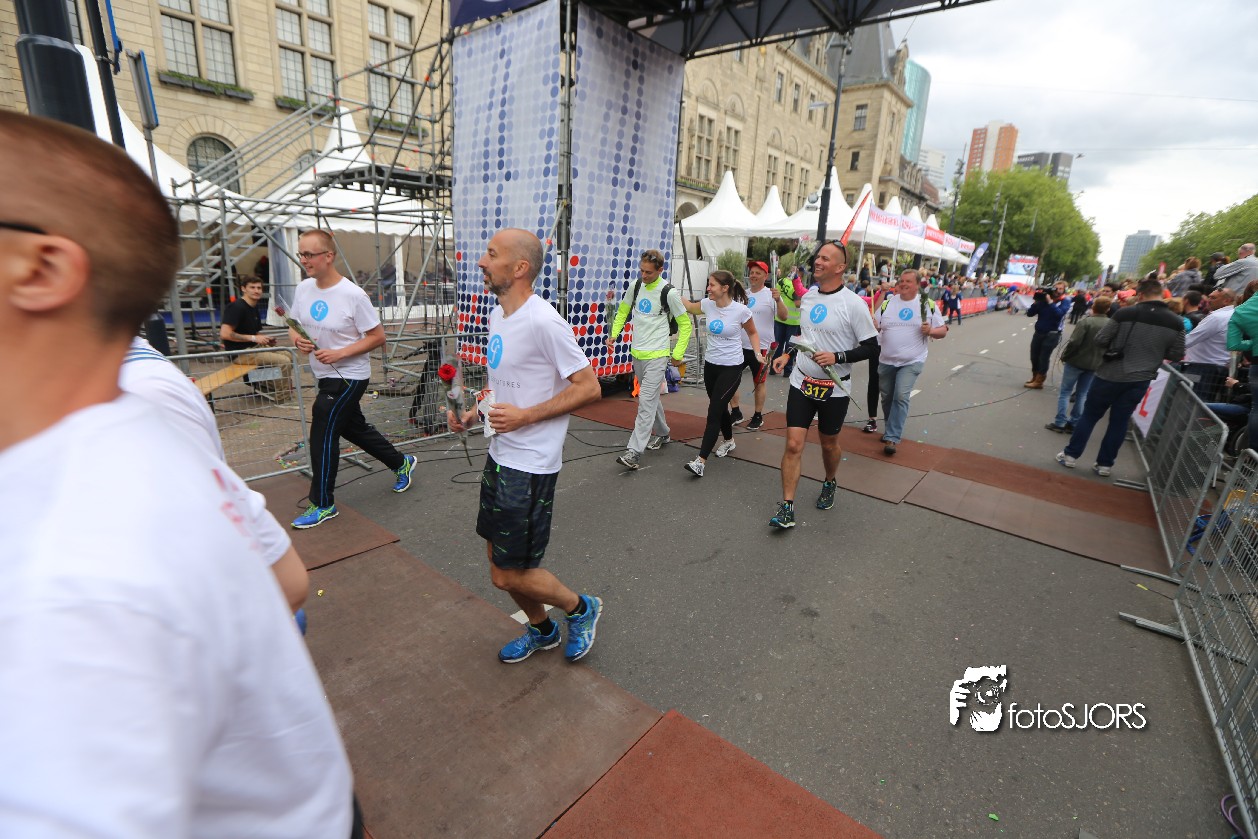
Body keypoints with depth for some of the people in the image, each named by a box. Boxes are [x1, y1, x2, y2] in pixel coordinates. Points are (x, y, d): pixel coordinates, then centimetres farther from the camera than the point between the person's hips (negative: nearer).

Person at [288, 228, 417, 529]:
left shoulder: (353, 295, -18)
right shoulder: (303, 289, 2)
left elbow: (378, 336, -15)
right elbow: (295, 326, 14)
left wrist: (339, 353, -22)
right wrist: (297, 339, -10)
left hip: (349, 377, -8)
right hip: (325, 376, 8)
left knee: (323, 434, -4)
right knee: (354, 427, 19)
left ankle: (323, 504, 11)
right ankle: (401, 463, 39)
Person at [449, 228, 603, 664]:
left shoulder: (543, 322, -20)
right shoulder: (497, 316, 9)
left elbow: (589, 387, -18)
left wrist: (525, 415, -21)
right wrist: (473, 414, 5)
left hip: (530, 465, -9)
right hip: (499, 456, 9)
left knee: (510, 574, 1)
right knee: (499, 559, 19)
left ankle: (581, 608, 28)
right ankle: (541, 629, 42)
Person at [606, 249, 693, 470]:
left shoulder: (669, 292, -11)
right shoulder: (635, 286, 4)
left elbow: (685, 324, -4)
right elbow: (623, 311, 19)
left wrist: (678, 353, -6)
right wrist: (614, 334, 6)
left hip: (657, 355, -6)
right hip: (637, 353, 7)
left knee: (646, 402, -11)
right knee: (651, 398, 19)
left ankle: (634, 451, -13)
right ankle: (662, 434, 38)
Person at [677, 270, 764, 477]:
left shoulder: (741, 310, -15)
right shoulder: (707, 304, -3)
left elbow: (752, 333, 2)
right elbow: (689, 307, 19)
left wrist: (757, 353, -11)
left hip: (731, 367, -5)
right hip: (710, 364, 5)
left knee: (714, 411, -11)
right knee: (719, 407, 19)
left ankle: (700, 461, -11)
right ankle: (728, 440, 45)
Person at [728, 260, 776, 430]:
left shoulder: (771, 295, -8)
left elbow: (783, 316, -20)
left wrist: (778, 300, -36)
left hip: (760, 347, -6)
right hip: (740, 346, 6)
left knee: (758, 382, 6)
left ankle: (758, 417, 21)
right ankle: (735, 414, 20)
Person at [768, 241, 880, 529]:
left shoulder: (854, 304, -12)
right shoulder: (808, 296, 6)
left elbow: (871, 346, -9)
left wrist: (837, 357, -22)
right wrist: (787, 355, 8)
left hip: (834, 389, -3)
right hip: (801, 383, 4)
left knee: (829, 444, 15)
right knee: (793, 444, -4)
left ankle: (830, 484, 45)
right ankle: (787, 507, 2)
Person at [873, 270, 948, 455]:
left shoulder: (928, 305, 0)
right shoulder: (888, 303, 4)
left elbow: (943, 330, 4)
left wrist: (931, 331, -18)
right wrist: (872, 325, -18)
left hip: (911, 362, -3)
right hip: (886, 361, 3)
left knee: (901, 396, -15)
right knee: (887, 397, 13)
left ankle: (892, 438, -11)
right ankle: (892, 430, 34)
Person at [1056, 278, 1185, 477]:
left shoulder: (1125, 313, -13)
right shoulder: (1176, 322, -2)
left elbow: (1100, 339, -9)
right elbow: (1176, 355, 3)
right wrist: (1154, 353, 20)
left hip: (1111, 375, -3)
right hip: (1140, 380, 3)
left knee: (1090, 415, 9)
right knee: (1119, 422, 12)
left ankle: (1070, 455, 14)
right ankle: (1105, 464, 17)